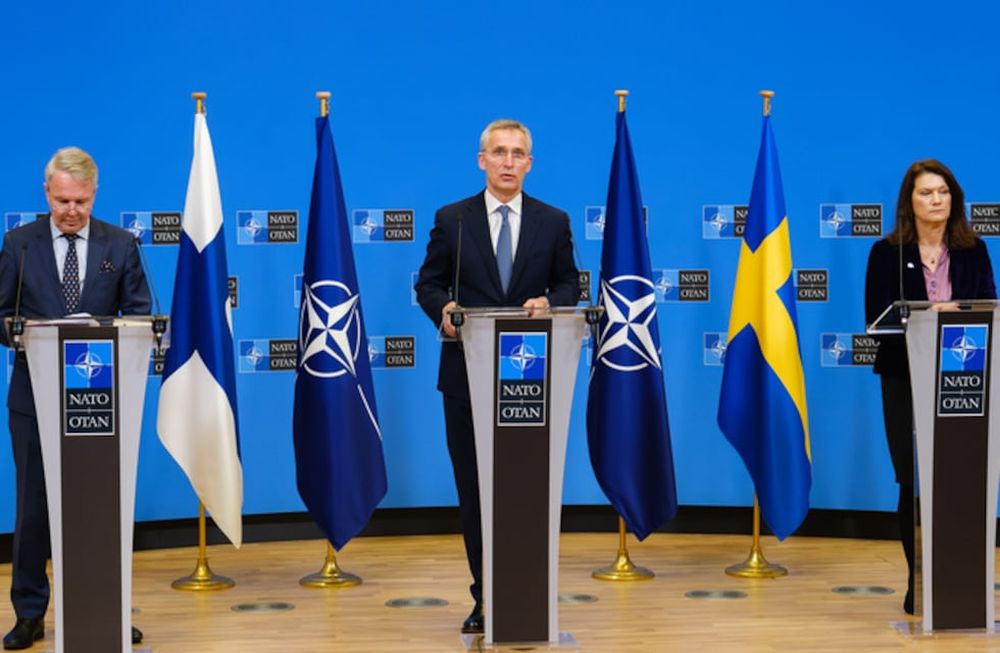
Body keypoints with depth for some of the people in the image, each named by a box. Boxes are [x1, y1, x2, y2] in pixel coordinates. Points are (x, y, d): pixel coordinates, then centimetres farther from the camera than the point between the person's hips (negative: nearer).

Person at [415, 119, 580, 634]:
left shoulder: (553, 221, 6)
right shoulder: (451, 220, 3)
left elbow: (569, 284, 8)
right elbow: (428, 283, 6)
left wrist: (549, 303, -14)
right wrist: (442, 309, -15)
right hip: (468, 373, 0)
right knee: (473, 488, 5)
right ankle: (485, 596, 15)